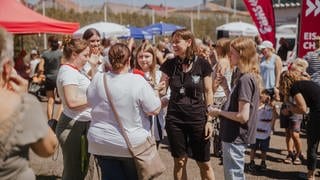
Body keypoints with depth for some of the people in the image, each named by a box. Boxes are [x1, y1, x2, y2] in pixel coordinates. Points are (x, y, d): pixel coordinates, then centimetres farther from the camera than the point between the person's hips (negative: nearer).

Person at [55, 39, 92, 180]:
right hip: (73, 126, -10)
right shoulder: (68, 71, -16)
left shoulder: (74, 71, 14)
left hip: (80, 124, 10)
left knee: (81, 168, 17)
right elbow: (72, 102, -26)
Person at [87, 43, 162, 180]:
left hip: (101, 144, 2)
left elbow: (91, 102, 9)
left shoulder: (97, 79, -8)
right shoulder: (138, 82, -18)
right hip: (133, 144, -2)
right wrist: (155, 92, 6)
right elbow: (155, 110, -12)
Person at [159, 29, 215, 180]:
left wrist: (209, 119, -4)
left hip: (197, 118, -2)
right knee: (179, 161, 10)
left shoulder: (202, 64, -6)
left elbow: (208, 93, -1)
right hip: (174, 119, 2)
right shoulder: (169, 64, 0)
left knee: (204, 163, 6)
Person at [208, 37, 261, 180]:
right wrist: (225, 85, 5)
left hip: (235, 138, -10)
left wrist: (219, 112, -12)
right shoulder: (247, 77, 9)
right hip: (235, 136, 10)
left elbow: (243, 116, -24)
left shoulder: (245, 79, -20)